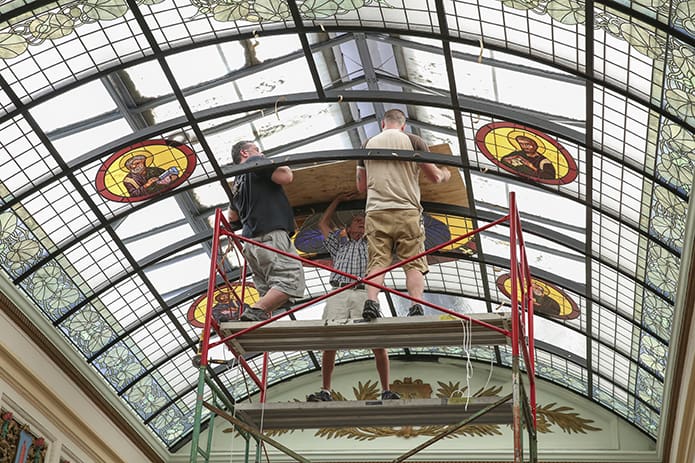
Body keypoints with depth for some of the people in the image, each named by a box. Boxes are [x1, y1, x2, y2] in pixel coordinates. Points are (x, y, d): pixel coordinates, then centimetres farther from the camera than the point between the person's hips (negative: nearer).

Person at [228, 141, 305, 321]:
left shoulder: (237, 182, 29)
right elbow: (286, 177, -7)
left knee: (269, 293, 3)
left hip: (252, 242, 9)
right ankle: (252, 313, -32)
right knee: (292, 280, -21)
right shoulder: (255, 162, 4)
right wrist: (284, 165, 14)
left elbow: (232, 216, 40)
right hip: (270, 234, -9)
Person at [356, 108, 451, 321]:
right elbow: (435, 177, 10)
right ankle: (416, 306, -13)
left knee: (377, 261, -2)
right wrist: (445, 175, 33)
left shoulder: (368, 144, 15)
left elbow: (361, 186, 22)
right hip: (407, 211, -2)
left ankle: (371, 301, -20)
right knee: (414, 263, 1)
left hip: (376, 212, 2)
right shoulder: (413, 141, 7)